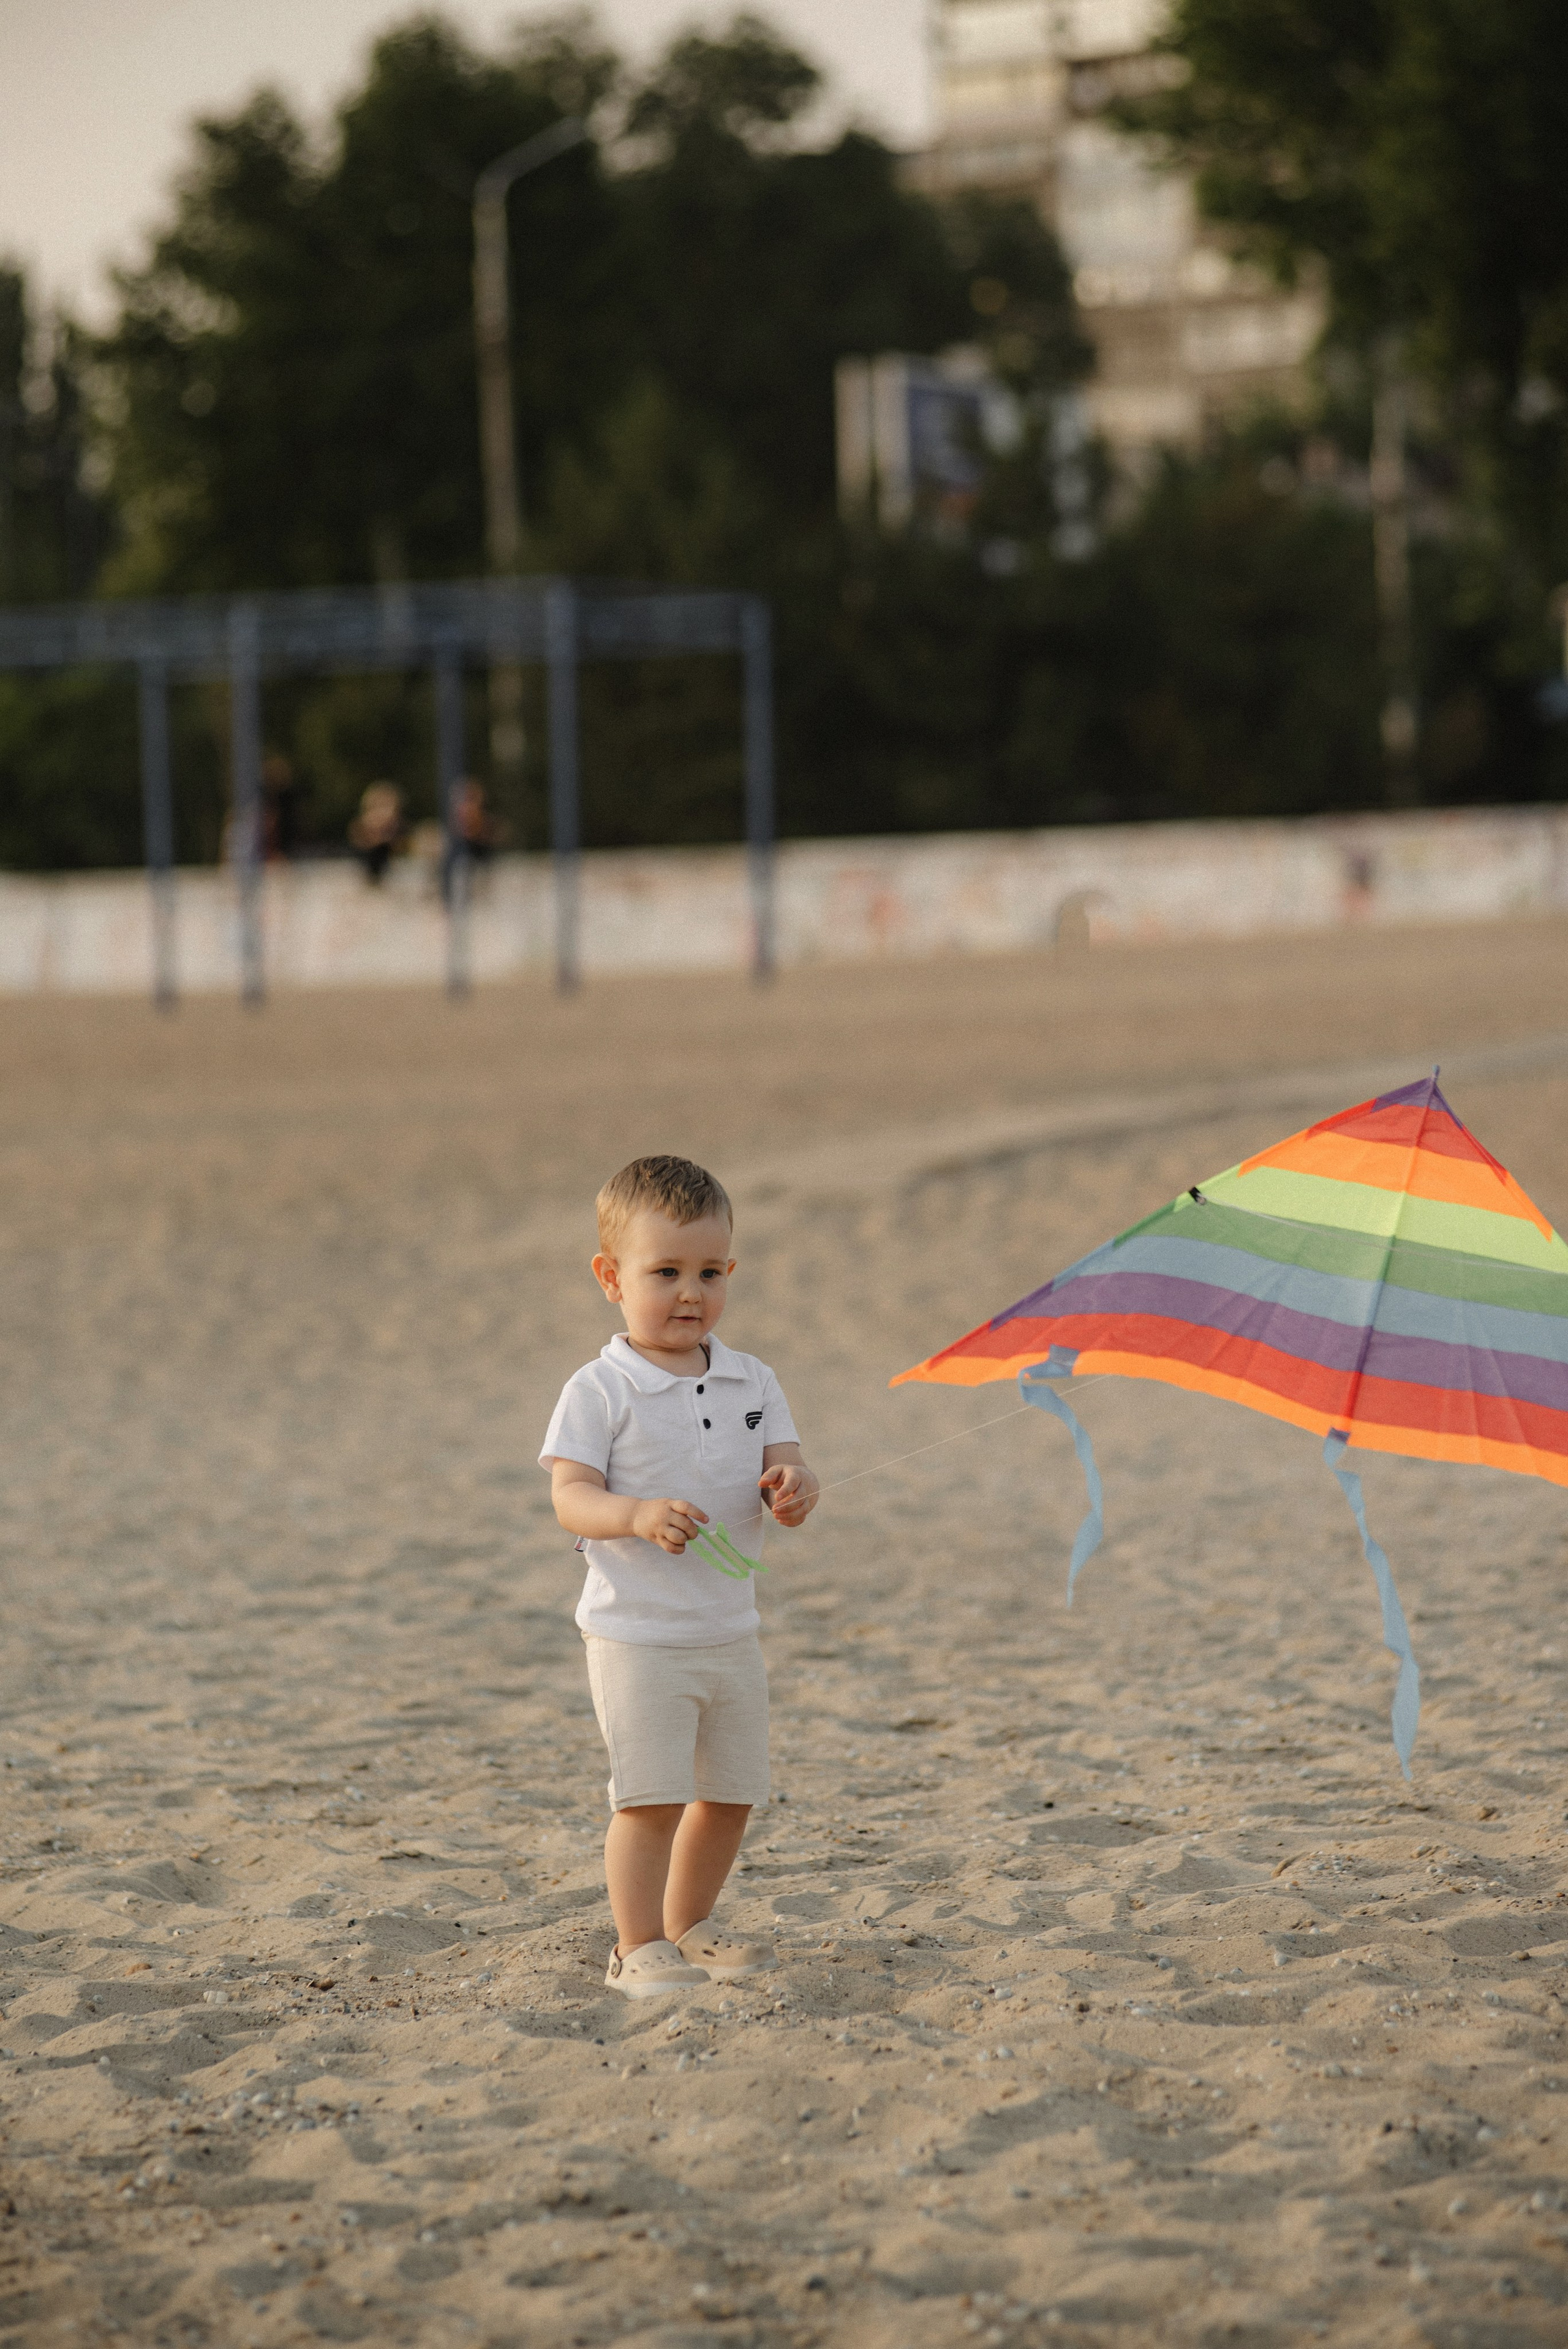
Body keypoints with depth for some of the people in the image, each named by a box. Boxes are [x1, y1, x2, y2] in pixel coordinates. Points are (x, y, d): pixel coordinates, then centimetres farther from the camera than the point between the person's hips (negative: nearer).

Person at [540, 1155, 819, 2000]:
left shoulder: (752, 1383, 6)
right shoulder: (599, 1391, -10)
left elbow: (787, 1482, 4)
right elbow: (570, 1499, -16)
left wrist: (793, 1489, -21)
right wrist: (638, 1516, -34)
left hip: (730, 1633, 6)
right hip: (638, 1635, -6)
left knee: (731, 1794, 14)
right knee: (651, 1797, -9)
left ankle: (688, 1925, 31)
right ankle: (638, 1948, 1)